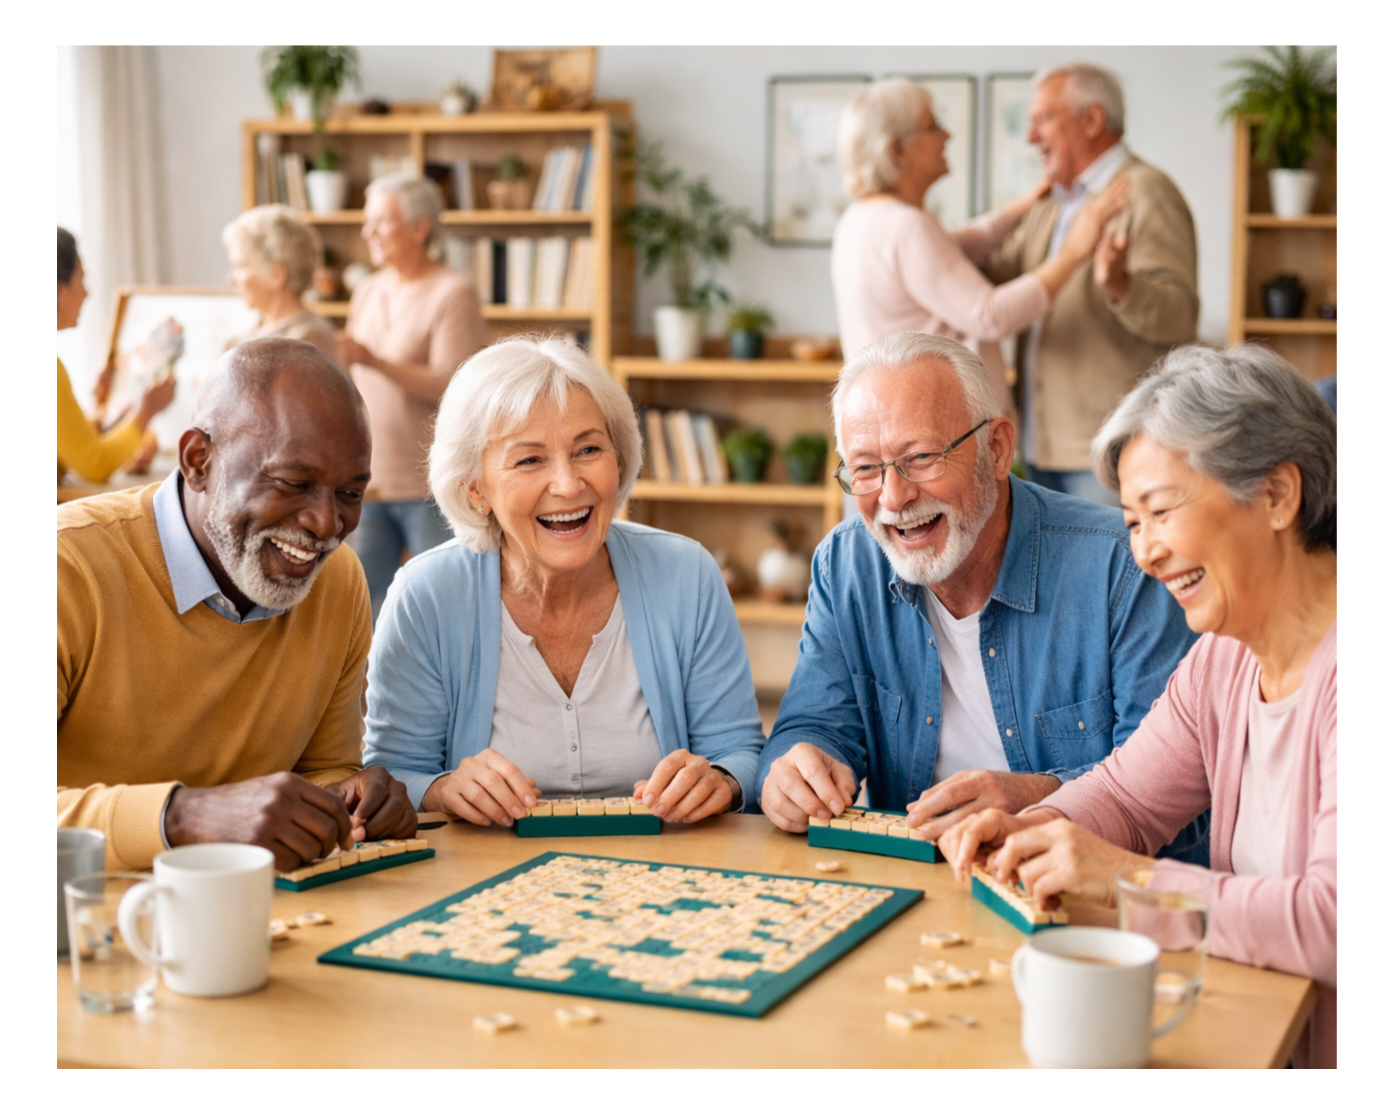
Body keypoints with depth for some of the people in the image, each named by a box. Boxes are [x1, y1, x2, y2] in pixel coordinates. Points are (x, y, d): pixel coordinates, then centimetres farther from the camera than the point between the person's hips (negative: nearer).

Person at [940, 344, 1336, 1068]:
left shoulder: (1329, 677, -22)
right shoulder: (1223, 658, 9)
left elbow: (1330, 921, -29)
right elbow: (1126, 796, 17)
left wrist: (1134, 881, -24)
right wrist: (1030, 830, -4)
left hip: (1317, 1048, -7)